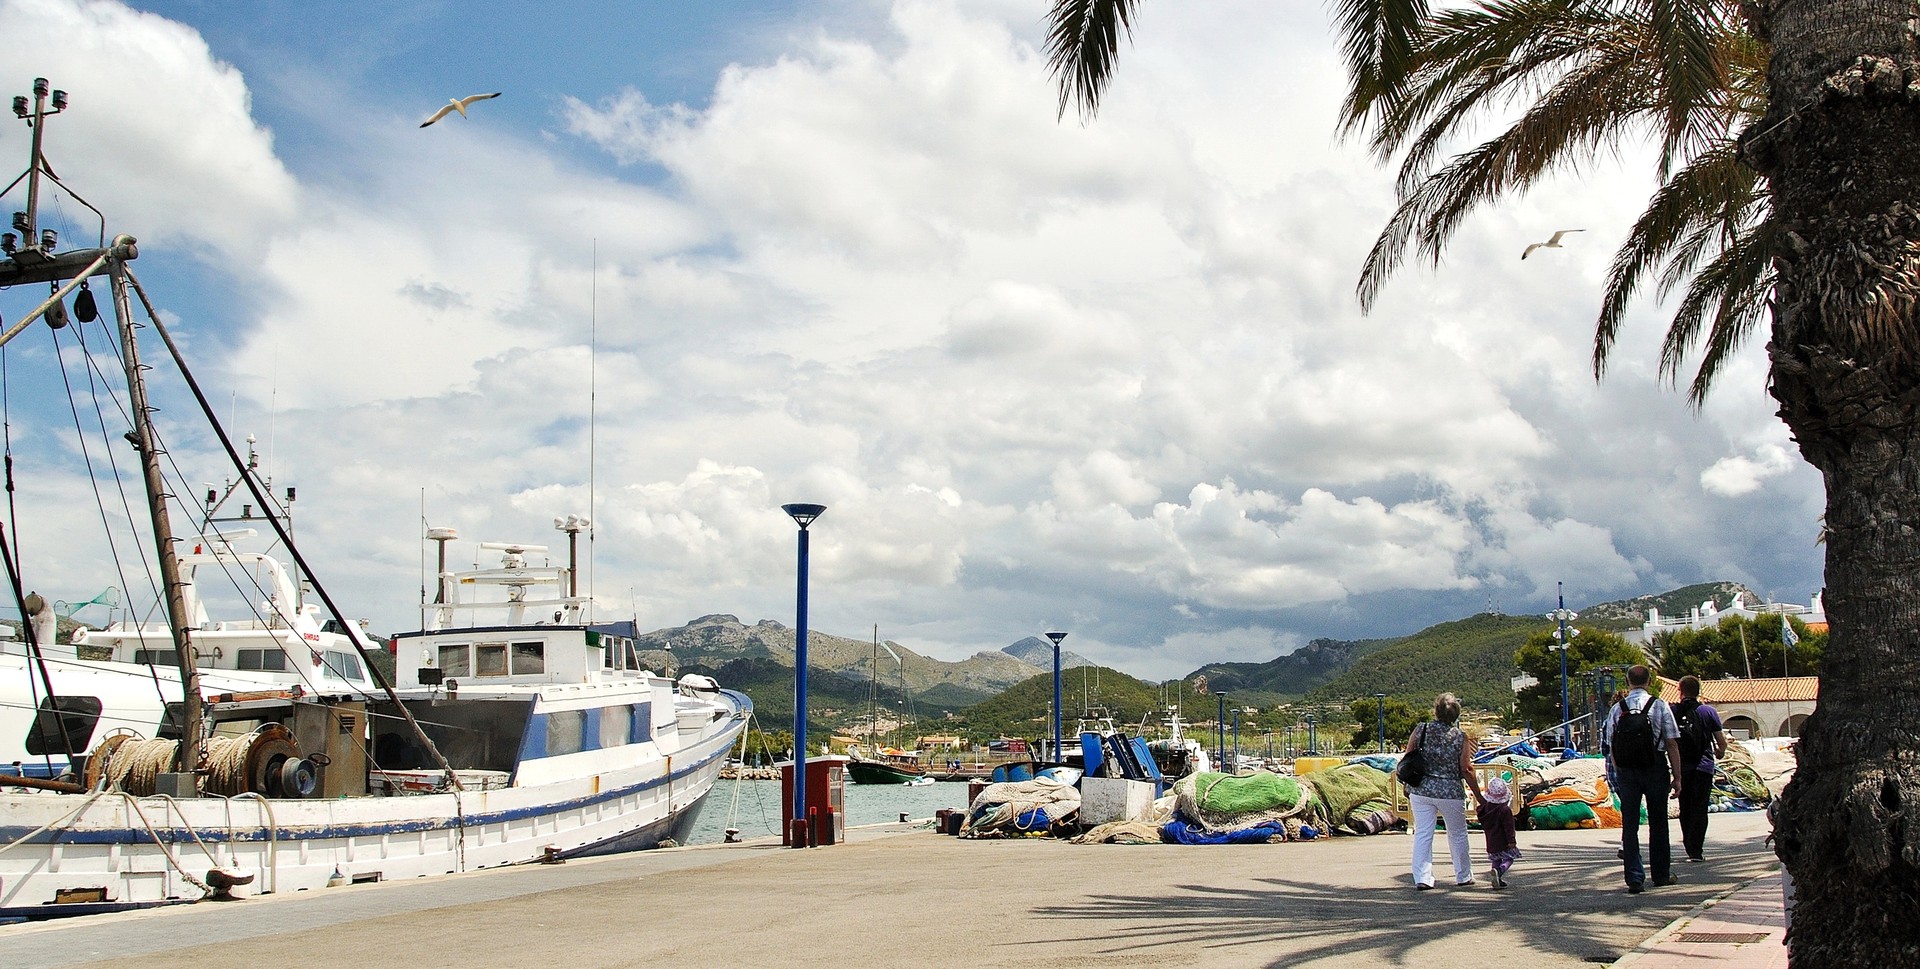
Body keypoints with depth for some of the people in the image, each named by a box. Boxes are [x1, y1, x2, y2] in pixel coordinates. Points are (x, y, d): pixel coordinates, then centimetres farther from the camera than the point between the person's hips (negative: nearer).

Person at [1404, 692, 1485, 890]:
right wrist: (1479, 797, 4)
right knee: (1457, 835, 16)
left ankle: (1422, 878, -2)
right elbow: (1466, 771, -6)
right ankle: (1463, 876, 28)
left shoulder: (1420, 730, -3)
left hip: (1420, 790, 1)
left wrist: (1407, 787, 14)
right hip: (1450, 792, -1)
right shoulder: (1460, 737, -8)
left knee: (1422, 834, 4)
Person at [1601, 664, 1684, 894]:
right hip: (1655, 770, -1)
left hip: (1626, 771, 1)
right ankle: (1661, 875, 24)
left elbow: (1611, 747, 2)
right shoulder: (1659, 705, -5)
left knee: (1629, 824, 4)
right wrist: (1677, 776, -2)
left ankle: (1634, 879, 0)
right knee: (1657, 823, 13)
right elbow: (1672, 743, -6)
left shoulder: (1616, 709, 0)